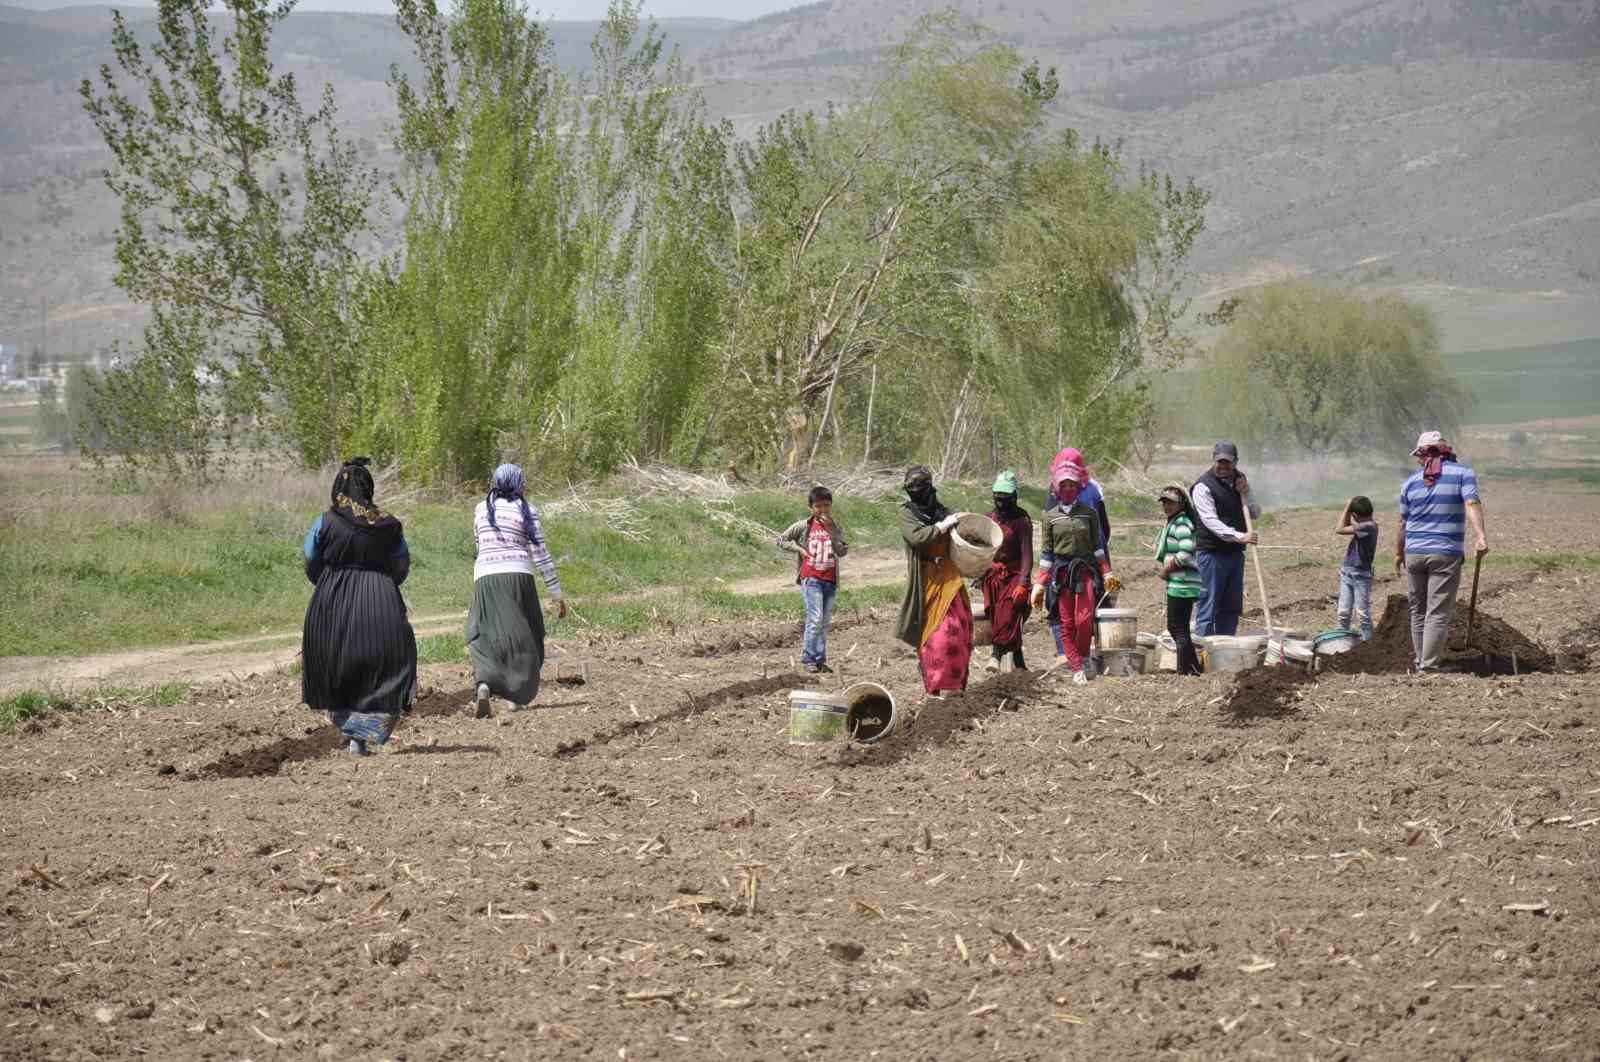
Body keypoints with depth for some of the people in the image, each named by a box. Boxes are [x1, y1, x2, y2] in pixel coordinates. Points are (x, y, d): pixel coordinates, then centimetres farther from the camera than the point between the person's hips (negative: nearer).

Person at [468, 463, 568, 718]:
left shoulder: (481, 509, 10)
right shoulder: (527, 511, 0)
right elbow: (541, 554, -3)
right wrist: (556, 593, 0)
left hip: (486, 577, 2)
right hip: (519, 577, -2)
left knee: (484, 637, 6)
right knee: (523, 637, 12)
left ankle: (484, 683, -22)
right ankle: (517, 697, 11)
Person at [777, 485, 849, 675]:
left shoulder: (836, 527, 6)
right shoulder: (804, 526, 0)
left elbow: (843, 551, -7)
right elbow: (781, 540, 6)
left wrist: (831, 530, -14)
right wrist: (799, 548, -6)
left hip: (830, 580, 4)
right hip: (811, 578, -4)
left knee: (825, 622, 7)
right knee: (815, 619, -14)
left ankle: (820, 660, 14)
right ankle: (808, 659, -7)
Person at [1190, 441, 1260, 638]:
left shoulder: (1240, 480, 13)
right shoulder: (1203, 487, -10)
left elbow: (1255, 513, 16)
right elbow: (1211, 522, -20)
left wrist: (1244, 494, -4)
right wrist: (1240, 536, -31)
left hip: (1235, 552, 7)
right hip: (1212, 553, -7)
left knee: (1231, 607, 10)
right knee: (1208, 606, -8)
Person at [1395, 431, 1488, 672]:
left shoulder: (1411, 482, 9)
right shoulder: (1463, 474, 1)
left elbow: (1402, 523, 14)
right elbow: (1472, 504, -17)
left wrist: (1398, 554, 27)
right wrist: (1480, 536, -28)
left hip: (1414, 554, 3)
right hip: (1446, 554, -3)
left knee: (1418, 611, 15)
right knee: (1438, 614, -5)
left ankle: (1421, 661, 22)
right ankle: (1428, 666, -12)